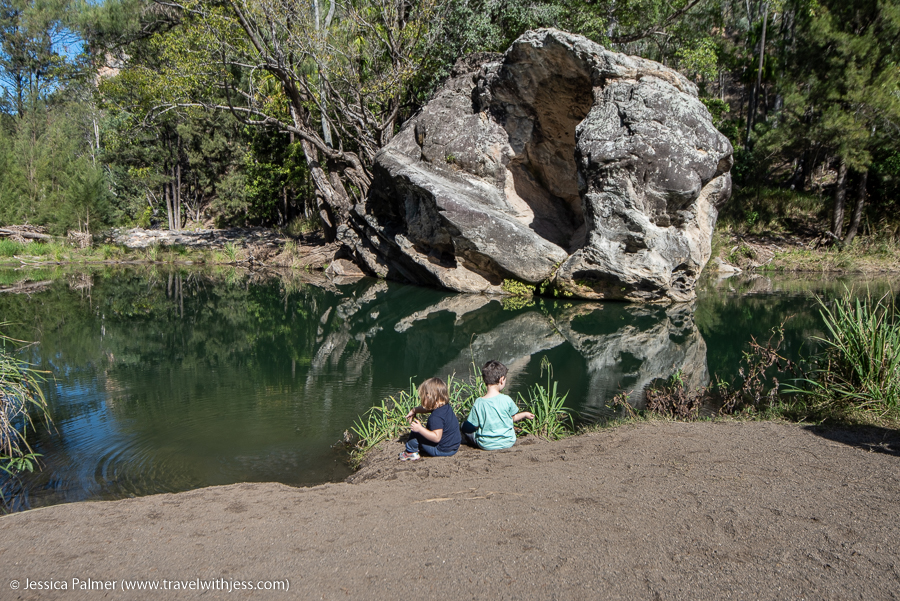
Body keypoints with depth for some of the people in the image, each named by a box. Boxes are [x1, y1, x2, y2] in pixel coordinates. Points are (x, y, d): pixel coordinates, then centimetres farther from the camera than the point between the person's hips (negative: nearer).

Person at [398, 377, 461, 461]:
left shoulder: (436, 417, -29)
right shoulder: (446, 407, 1)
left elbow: (436, 437, -34)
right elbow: (427, 408, 20)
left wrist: (420, 429, -31)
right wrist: (414, 411, 14)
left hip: (442, 450, -10)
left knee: (415, 433, -5)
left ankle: (411, 451, 14)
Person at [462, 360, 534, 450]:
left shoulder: (478, 403, -17)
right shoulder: (506, 400, -15)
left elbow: (474, 426, -8)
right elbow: (513, 418, 4)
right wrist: (525, 414, 24)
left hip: (486, 445, 0)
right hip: (507, 443, 1)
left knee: (465, 426, 17)